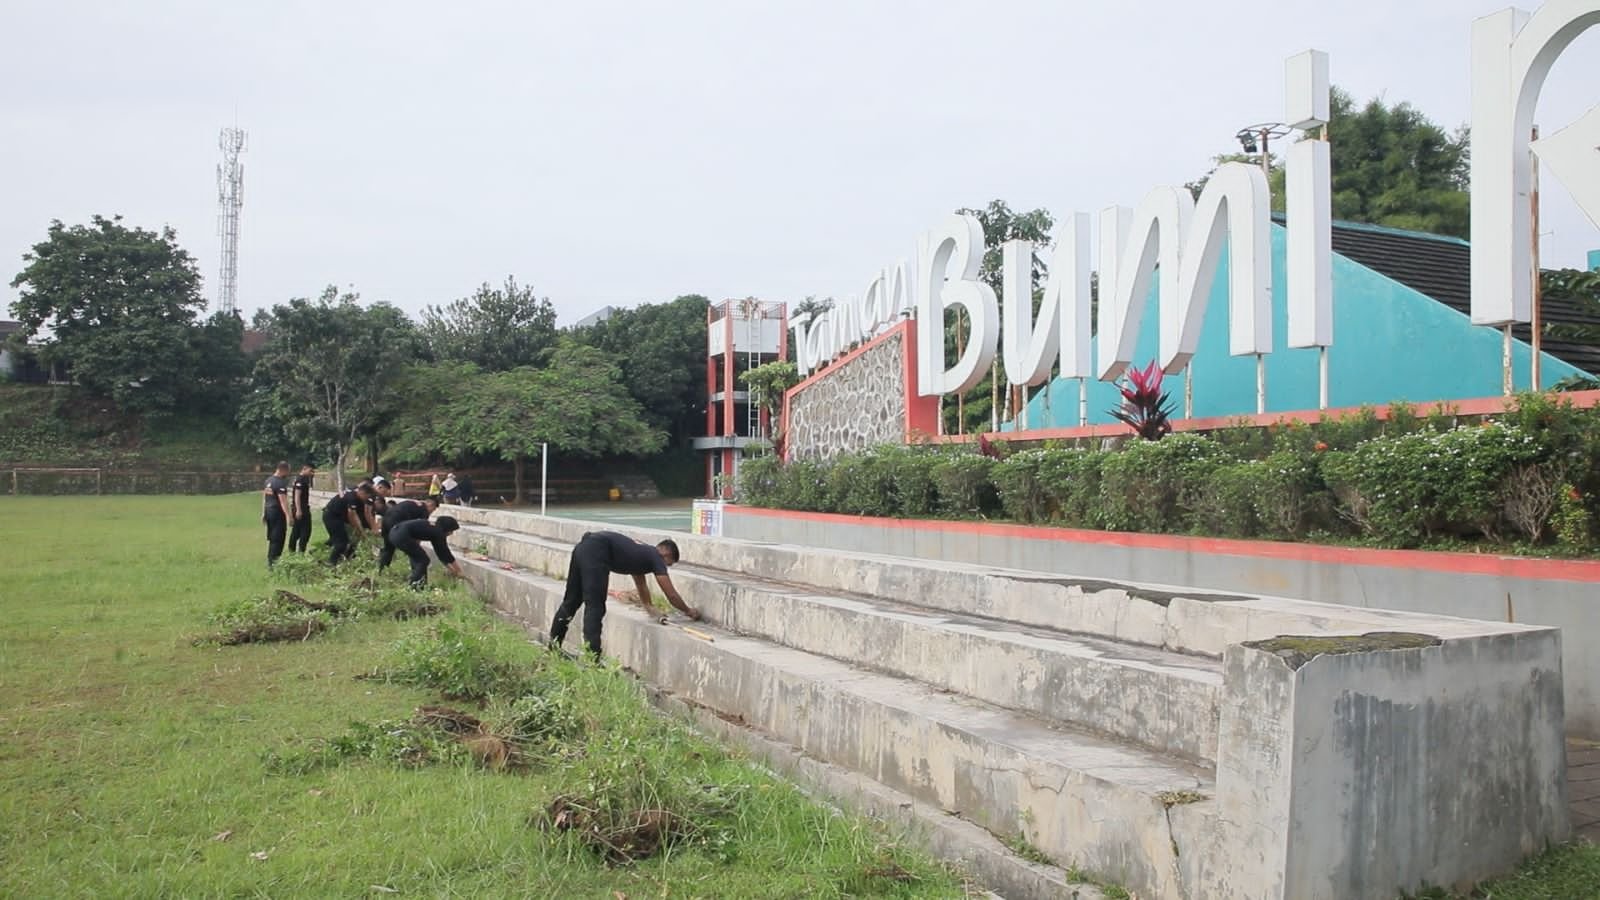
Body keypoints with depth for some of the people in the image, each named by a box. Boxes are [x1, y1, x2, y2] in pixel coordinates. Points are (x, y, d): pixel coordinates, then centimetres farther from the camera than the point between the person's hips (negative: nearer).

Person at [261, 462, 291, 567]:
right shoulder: (280, 483, -17)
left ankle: (270, 560, 24)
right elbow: (283, 501, -24)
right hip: (277, 512, -9)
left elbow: (264, 498, 17)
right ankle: (273, 562, -1)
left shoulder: (268, 480, 10)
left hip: (268, 511, 9)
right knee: (278, 538, -2)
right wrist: (288, 516, -26)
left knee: (272, 537, 18)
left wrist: (263, 513, 23)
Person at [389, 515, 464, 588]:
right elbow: (445, 553, 9)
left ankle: (414, 583, 30)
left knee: (417, 557, 24)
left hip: (394, 532, 9)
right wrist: (459, 572, 20)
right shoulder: (438, 533, 1)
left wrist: (451, 569, 38)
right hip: (402, 535, -9)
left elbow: (440, 552, 32)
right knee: (423, 560, 4)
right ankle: (415, 587, 6)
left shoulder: (432, 528, 24)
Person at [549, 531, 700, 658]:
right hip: (595, 552, -9)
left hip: (582, 547, 9)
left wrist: (650, 607, 57)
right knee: (595, 608, -8)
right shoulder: (655, 557, 7)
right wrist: (688, 611, 25)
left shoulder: (642, 553, 29)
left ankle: (553, 647, 27)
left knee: (570, 602, 18)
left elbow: (641, 583, 47)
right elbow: (671, 595, 9)